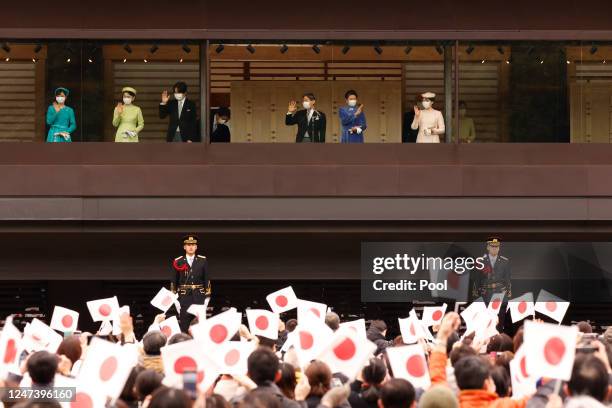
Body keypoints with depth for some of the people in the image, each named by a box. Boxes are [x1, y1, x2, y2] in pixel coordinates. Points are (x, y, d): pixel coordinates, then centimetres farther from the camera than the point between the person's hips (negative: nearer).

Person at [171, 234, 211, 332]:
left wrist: (207, 293, 3)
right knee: (184, 321, -3)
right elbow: (174, 281, 9)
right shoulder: (178, 262, 5)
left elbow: (206, 279, 9)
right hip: (184, 296, -1)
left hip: (199, 295, 1)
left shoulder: (203, 260, 8)